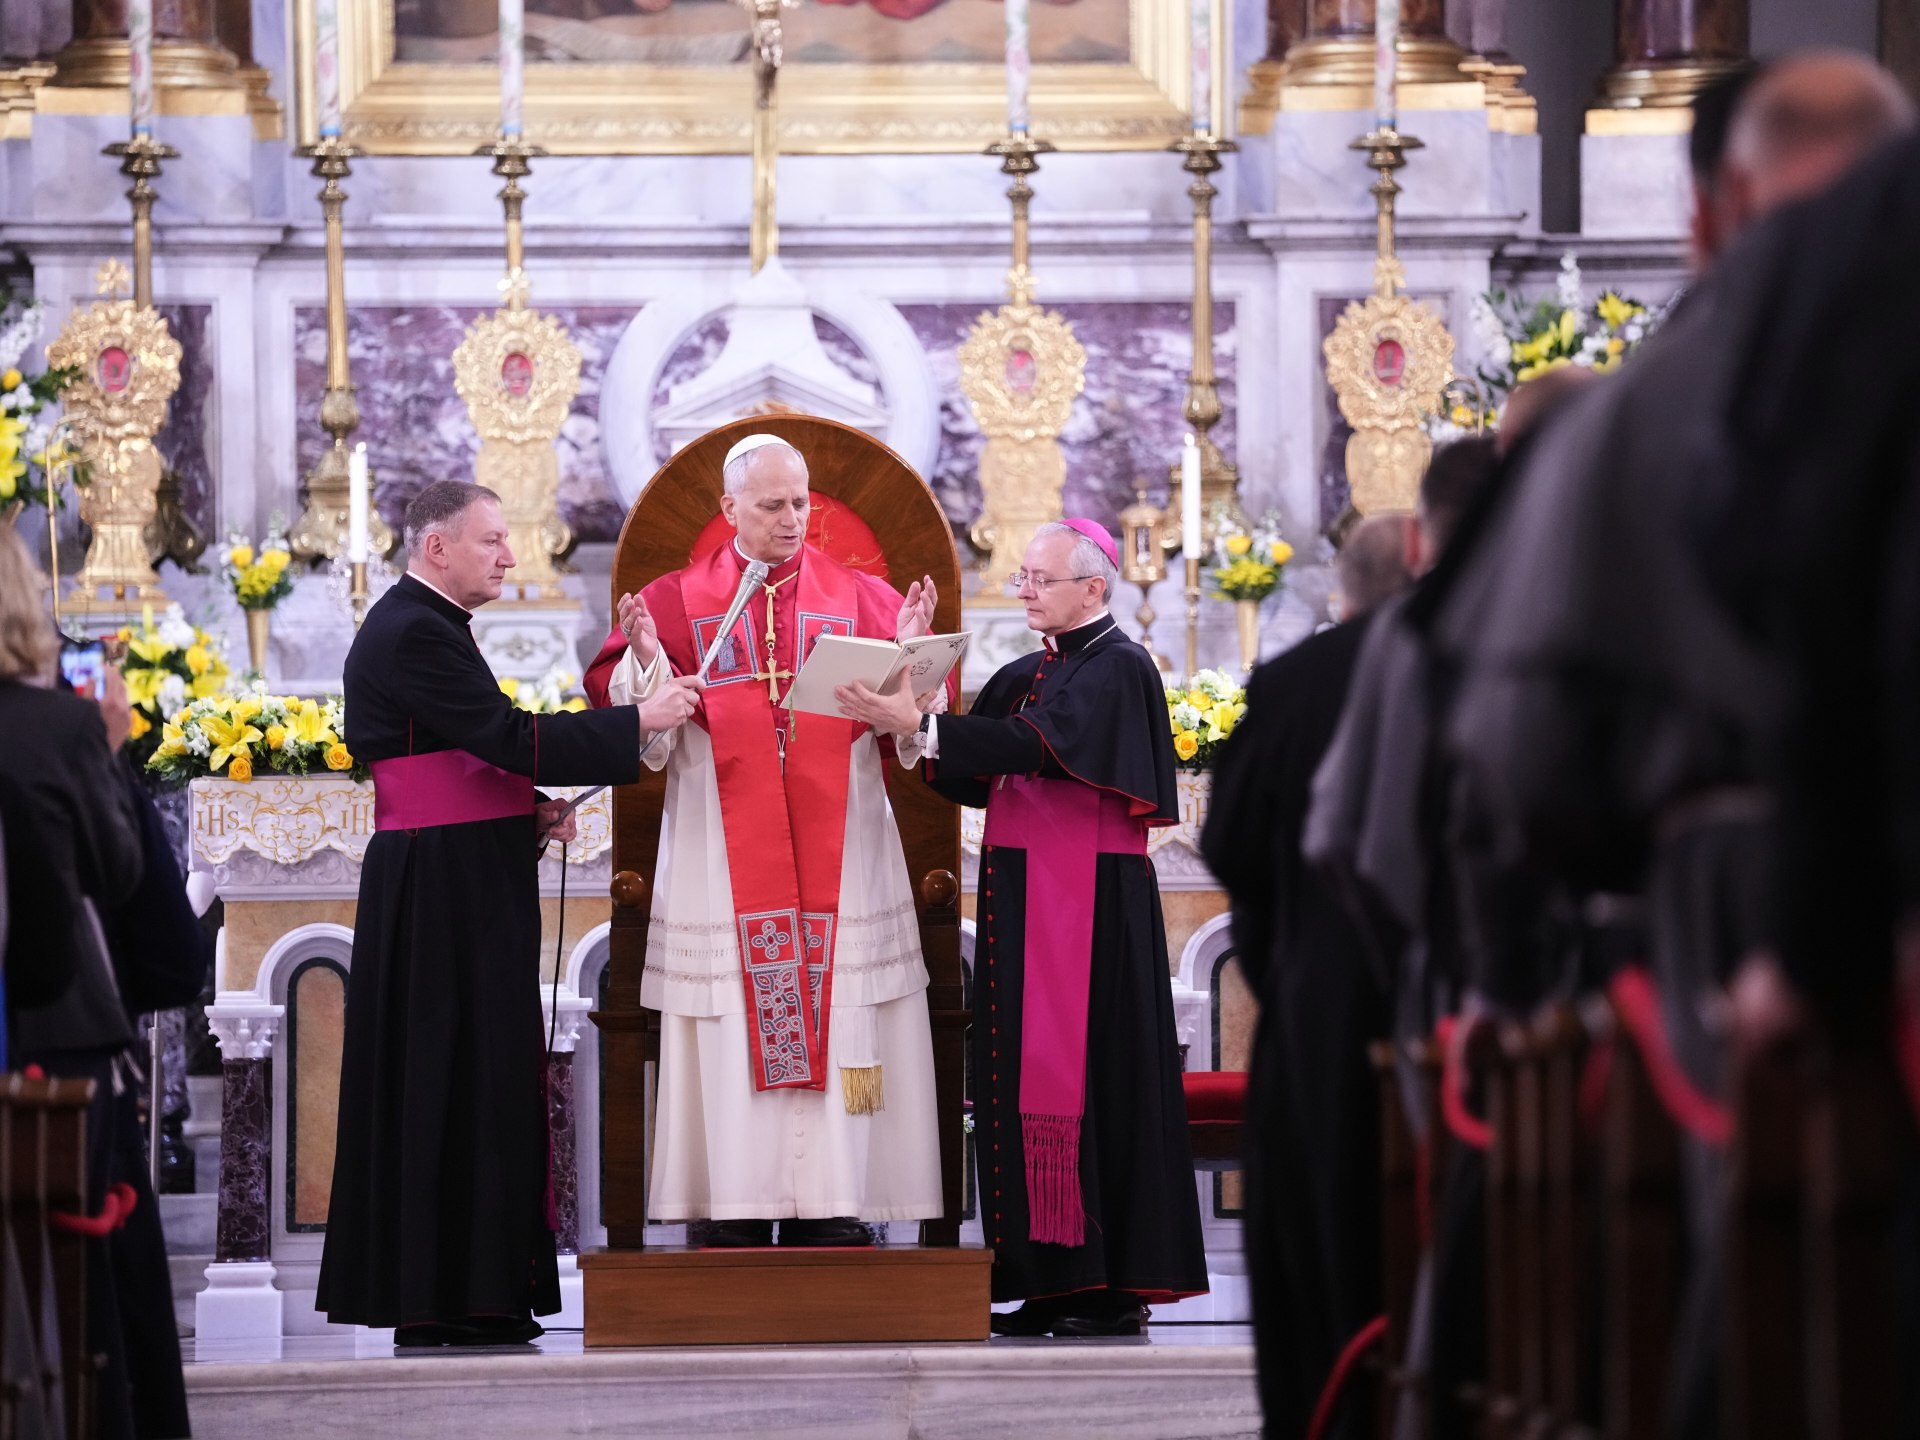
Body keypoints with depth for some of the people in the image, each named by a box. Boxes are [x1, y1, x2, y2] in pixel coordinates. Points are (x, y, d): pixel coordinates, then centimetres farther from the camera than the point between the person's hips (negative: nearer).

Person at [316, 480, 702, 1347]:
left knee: (477, 1076, 10)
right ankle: (440, 1302, -4)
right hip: (441, 893, -10)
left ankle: (472, 1297, 12)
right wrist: (640, 722, -19)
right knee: (449, 1078, -7)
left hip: (463, 888, 10)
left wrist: (531, 810, 6)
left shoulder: (423, 626, 18)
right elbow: (504, 734, -21)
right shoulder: (414, 634, -15)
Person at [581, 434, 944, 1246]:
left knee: (837, 1018, -3)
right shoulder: (677, 600, 6)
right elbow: (615, 695, -2)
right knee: (735, 1019, -3)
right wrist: (646, 659, -22)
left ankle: (833, 1206, -2)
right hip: (724, 841, -1)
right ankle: (739, 1208, -2)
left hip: (835, 838, 1)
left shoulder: (857, 597, 8)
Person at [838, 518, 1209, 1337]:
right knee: (1026, 1080, 5)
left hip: (1090, 905, -8)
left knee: (1090, 1076, -8)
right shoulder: (1023, 677, 17)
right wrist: (909, 731, -6)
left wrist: (920, 726, -27)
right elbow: (972, 779, 13)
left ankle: (1115, 1288, -6)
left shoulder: (1118, 670, -8)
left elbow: (1034, 746, -22)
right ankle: (1053, 1279, 8)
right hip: (1020, 902, 8)